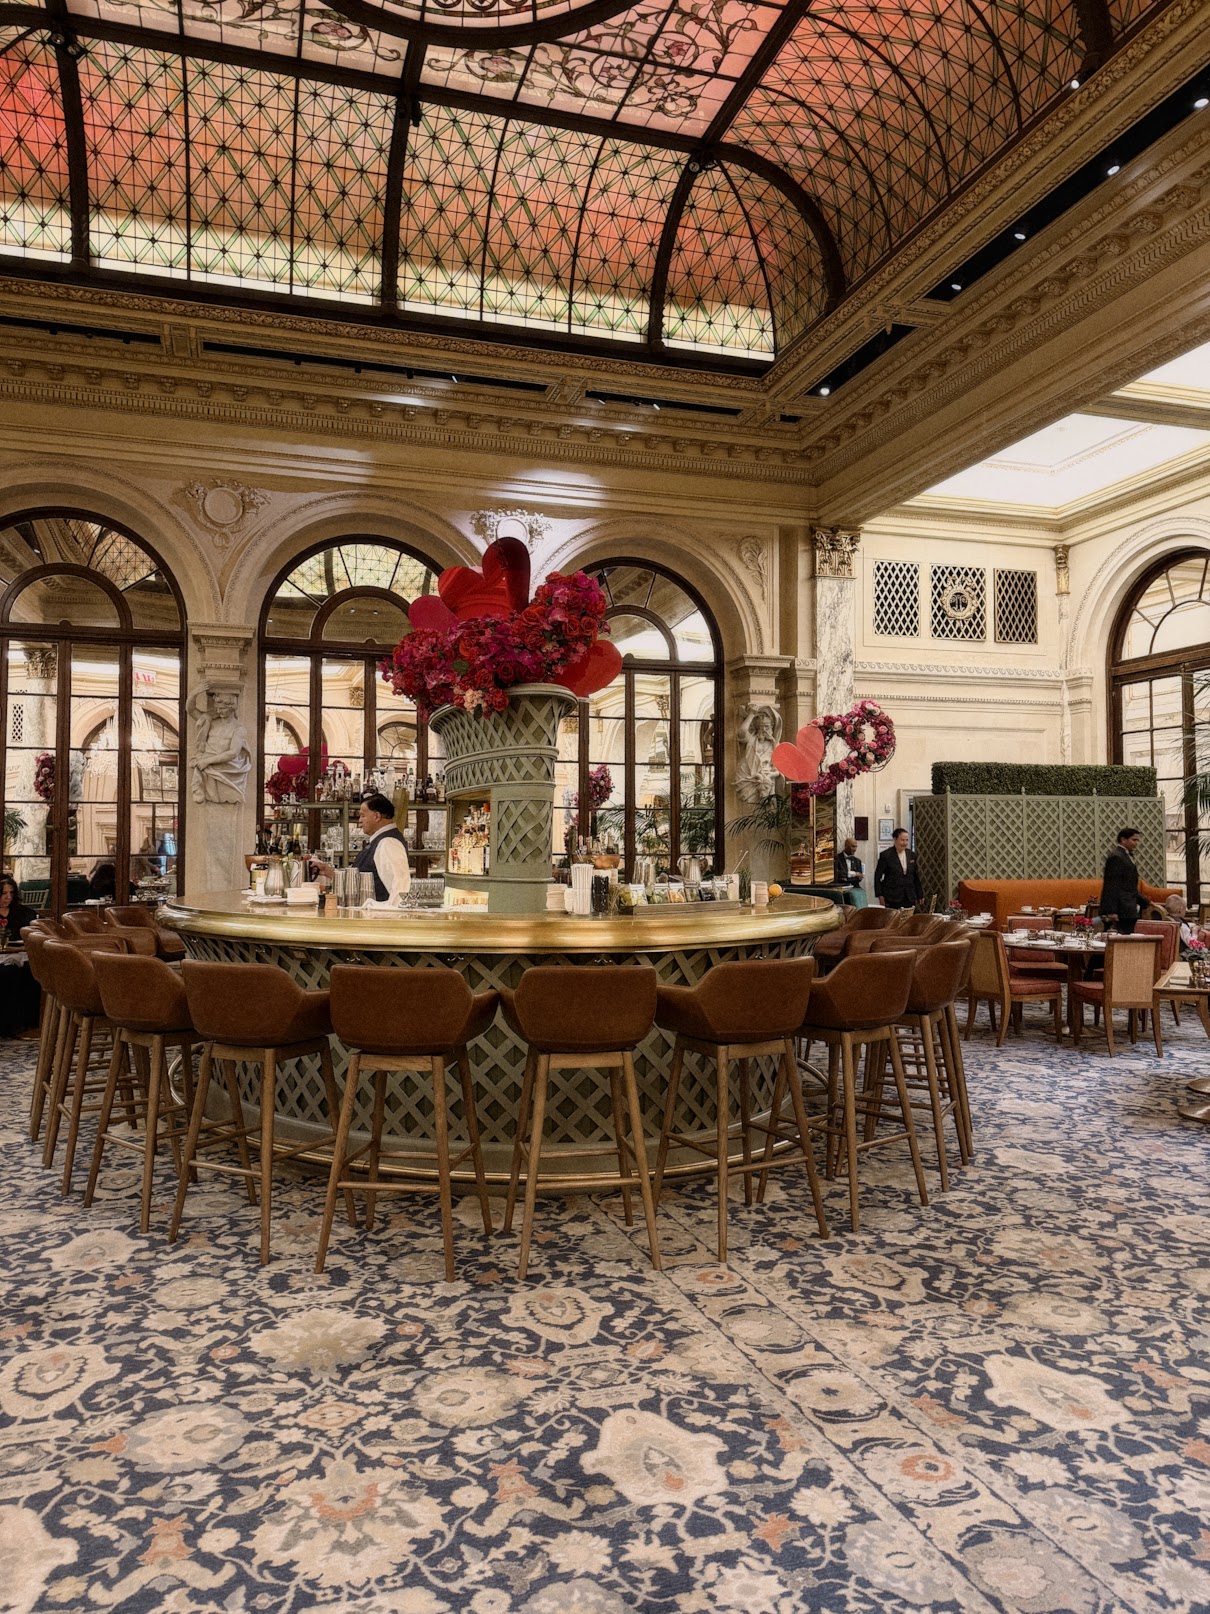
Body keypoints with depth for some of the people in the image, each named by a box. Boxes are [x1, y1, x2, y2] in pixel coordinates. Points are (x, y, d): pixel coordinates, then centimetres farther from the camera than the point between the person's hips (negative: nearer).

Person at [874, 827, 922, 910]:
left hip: (910, 898, 4)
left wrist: (920, 895, 16)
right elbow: (877, 876, -1)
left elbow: (916, 877, 16)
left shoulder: (911, 855, 10)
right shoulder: (886, 855, -4)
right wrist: (880, 895, -7)